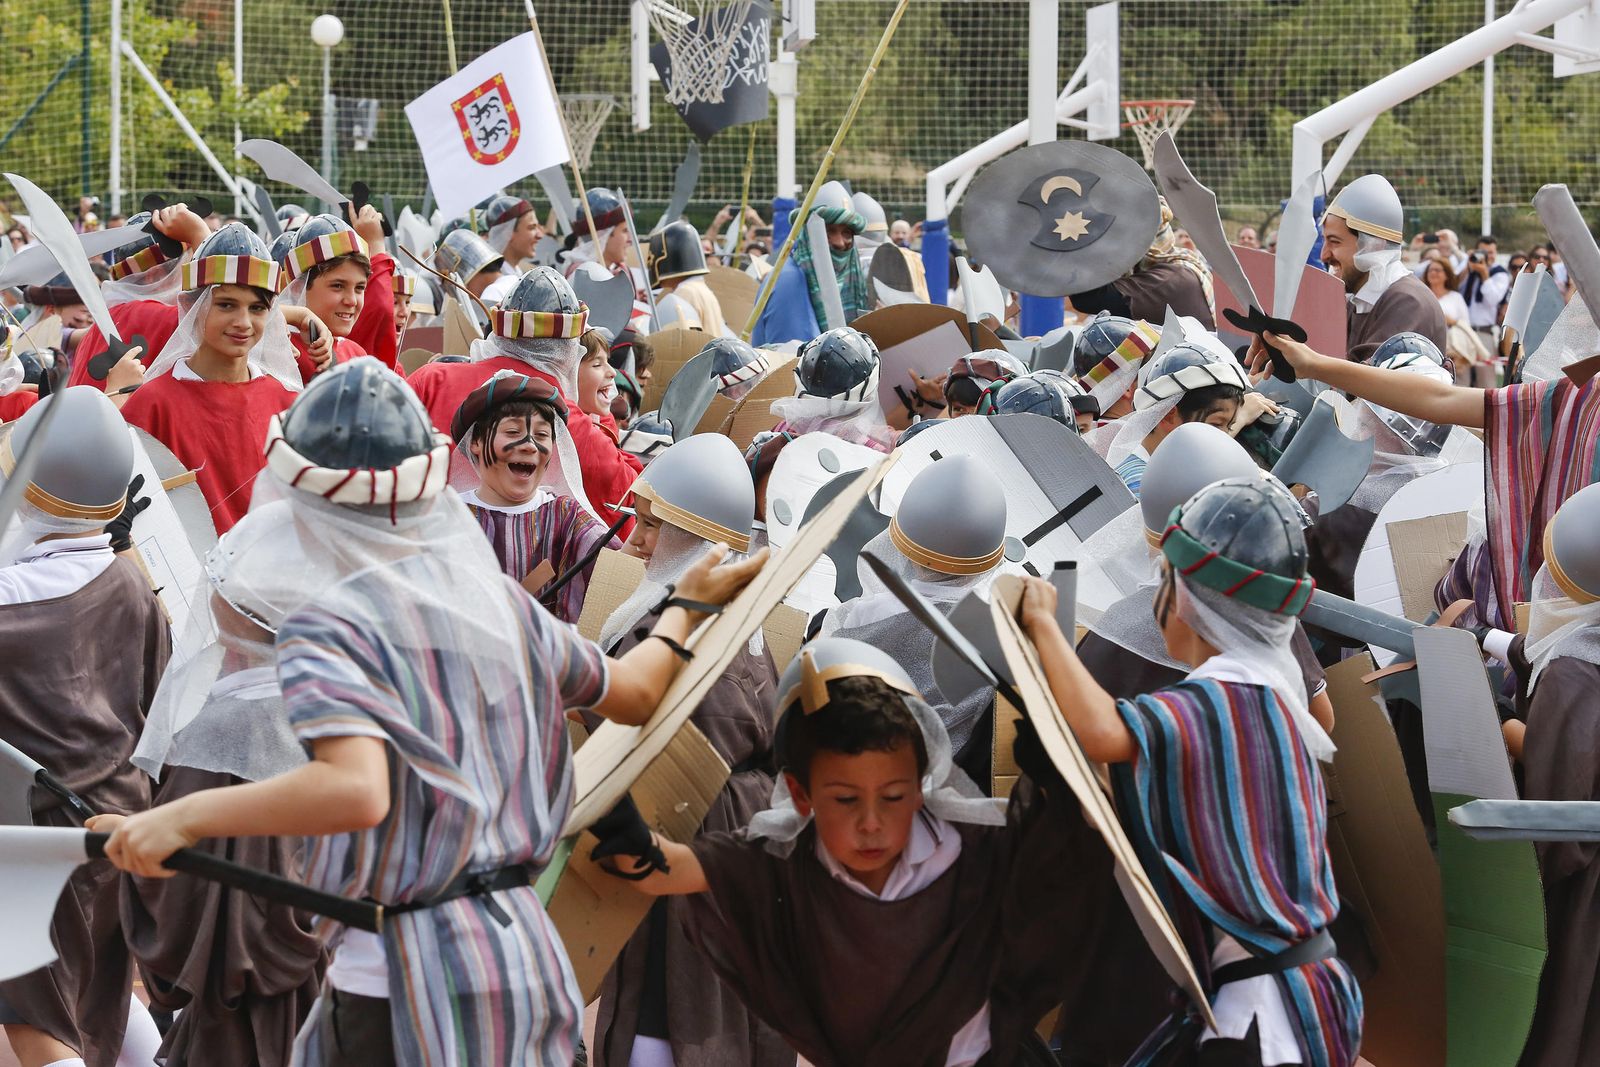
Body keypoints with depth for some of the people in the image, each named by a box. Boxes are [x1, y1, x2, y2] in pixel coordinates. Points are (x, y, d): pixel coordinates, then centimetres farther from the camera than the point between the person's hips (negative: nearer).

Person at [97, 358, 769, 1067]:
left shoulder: (325, 624, -13)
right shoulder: (501, 601, 7)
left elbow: (357, 790, -30)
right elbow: (634, 694, 22)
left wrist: (182, 817, -24)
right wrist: (686, 608, 40)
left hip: (404, 983, -7)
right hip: (525, 948, 7)